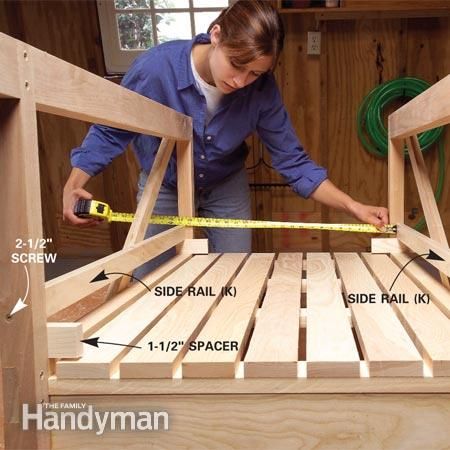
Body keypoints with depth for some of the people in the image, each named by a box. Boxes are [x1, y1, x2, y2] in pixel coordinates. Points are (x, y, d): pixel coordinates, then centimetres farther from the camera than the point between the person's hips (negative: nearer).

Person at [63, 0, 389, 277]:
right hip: (163, 186, -1)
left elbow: (291, 160, -19)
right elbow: (110, 132, -17)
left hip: (226, 187, 1)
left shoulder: (262, 89, -27)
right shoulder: (156, 68, -32)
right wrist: (74, 184, -28)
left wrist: (353, 207, -27)